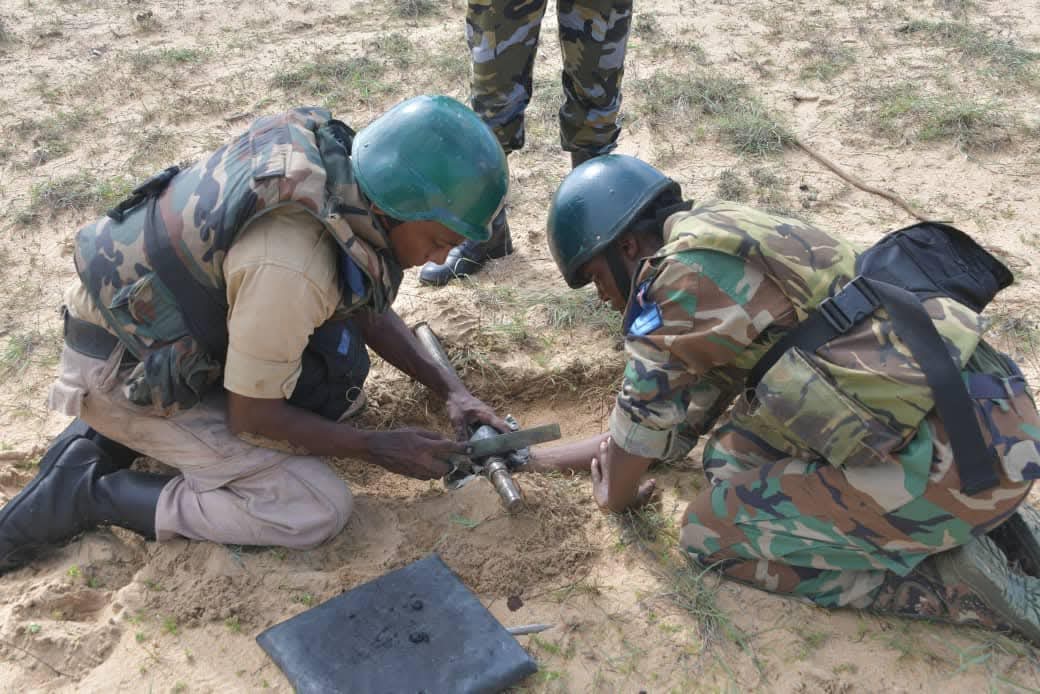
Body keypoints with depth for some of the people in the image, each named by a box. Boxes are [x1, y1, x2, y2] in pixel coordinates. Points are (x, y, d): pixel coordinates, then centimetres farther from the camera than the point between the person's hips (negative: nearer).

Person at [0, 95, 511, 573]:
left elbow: (363, 307, 6)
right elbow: (253, 416, -21)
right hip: (126, 370, -8)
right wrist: (377, 448, -11)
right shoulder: (291, 266, -36)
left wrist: (450, 389, -1)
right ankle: (86, 493, -3)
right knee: (318, 511, -11)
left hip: (168, 321, 9)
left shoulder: (331, 158, -10)